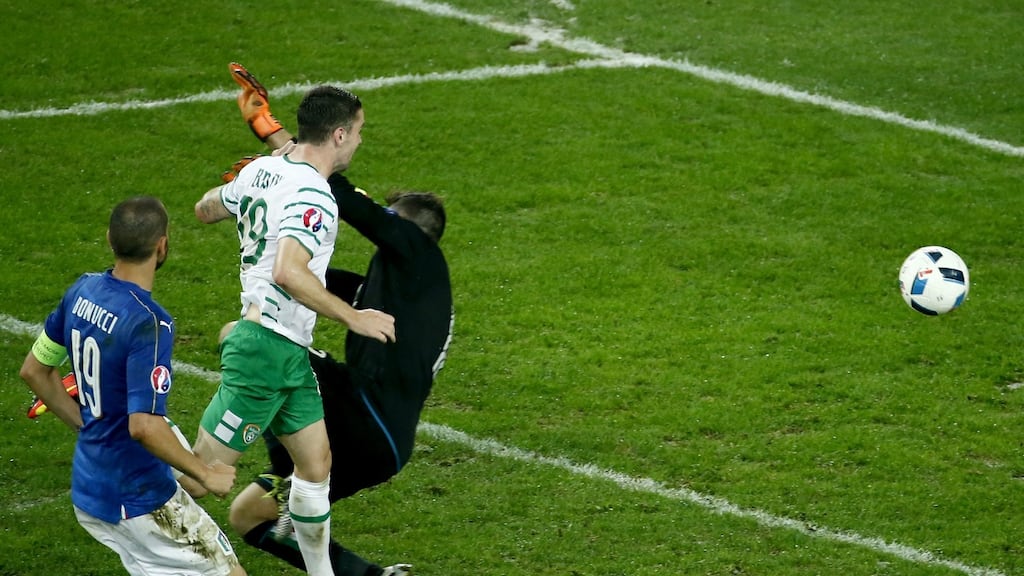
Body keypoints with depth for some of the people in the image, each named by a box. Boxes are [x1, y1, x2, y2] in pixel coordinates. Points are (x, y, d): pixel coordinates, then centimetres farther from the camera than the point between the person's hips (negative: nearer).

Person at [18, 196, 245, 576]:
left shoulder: (82, 291, 0)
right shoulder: (150, 324, -24)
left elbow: (34, 370, 11)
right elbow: (144, 426, -30)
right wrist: (206, 475, -18)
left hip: (88, 490, 9)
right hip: (139, 501, -9)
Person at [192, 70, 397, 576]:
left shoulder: (263, 169, 8)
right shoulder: (314, 197, -19)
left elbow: (205, 208, 23)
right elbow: (288, 273, -32)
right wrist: (353, 317, -25)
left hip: (289, 354, 10)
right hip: (268, 348, -10)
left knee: (316, 462, 12)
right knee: (204, 469, -5)